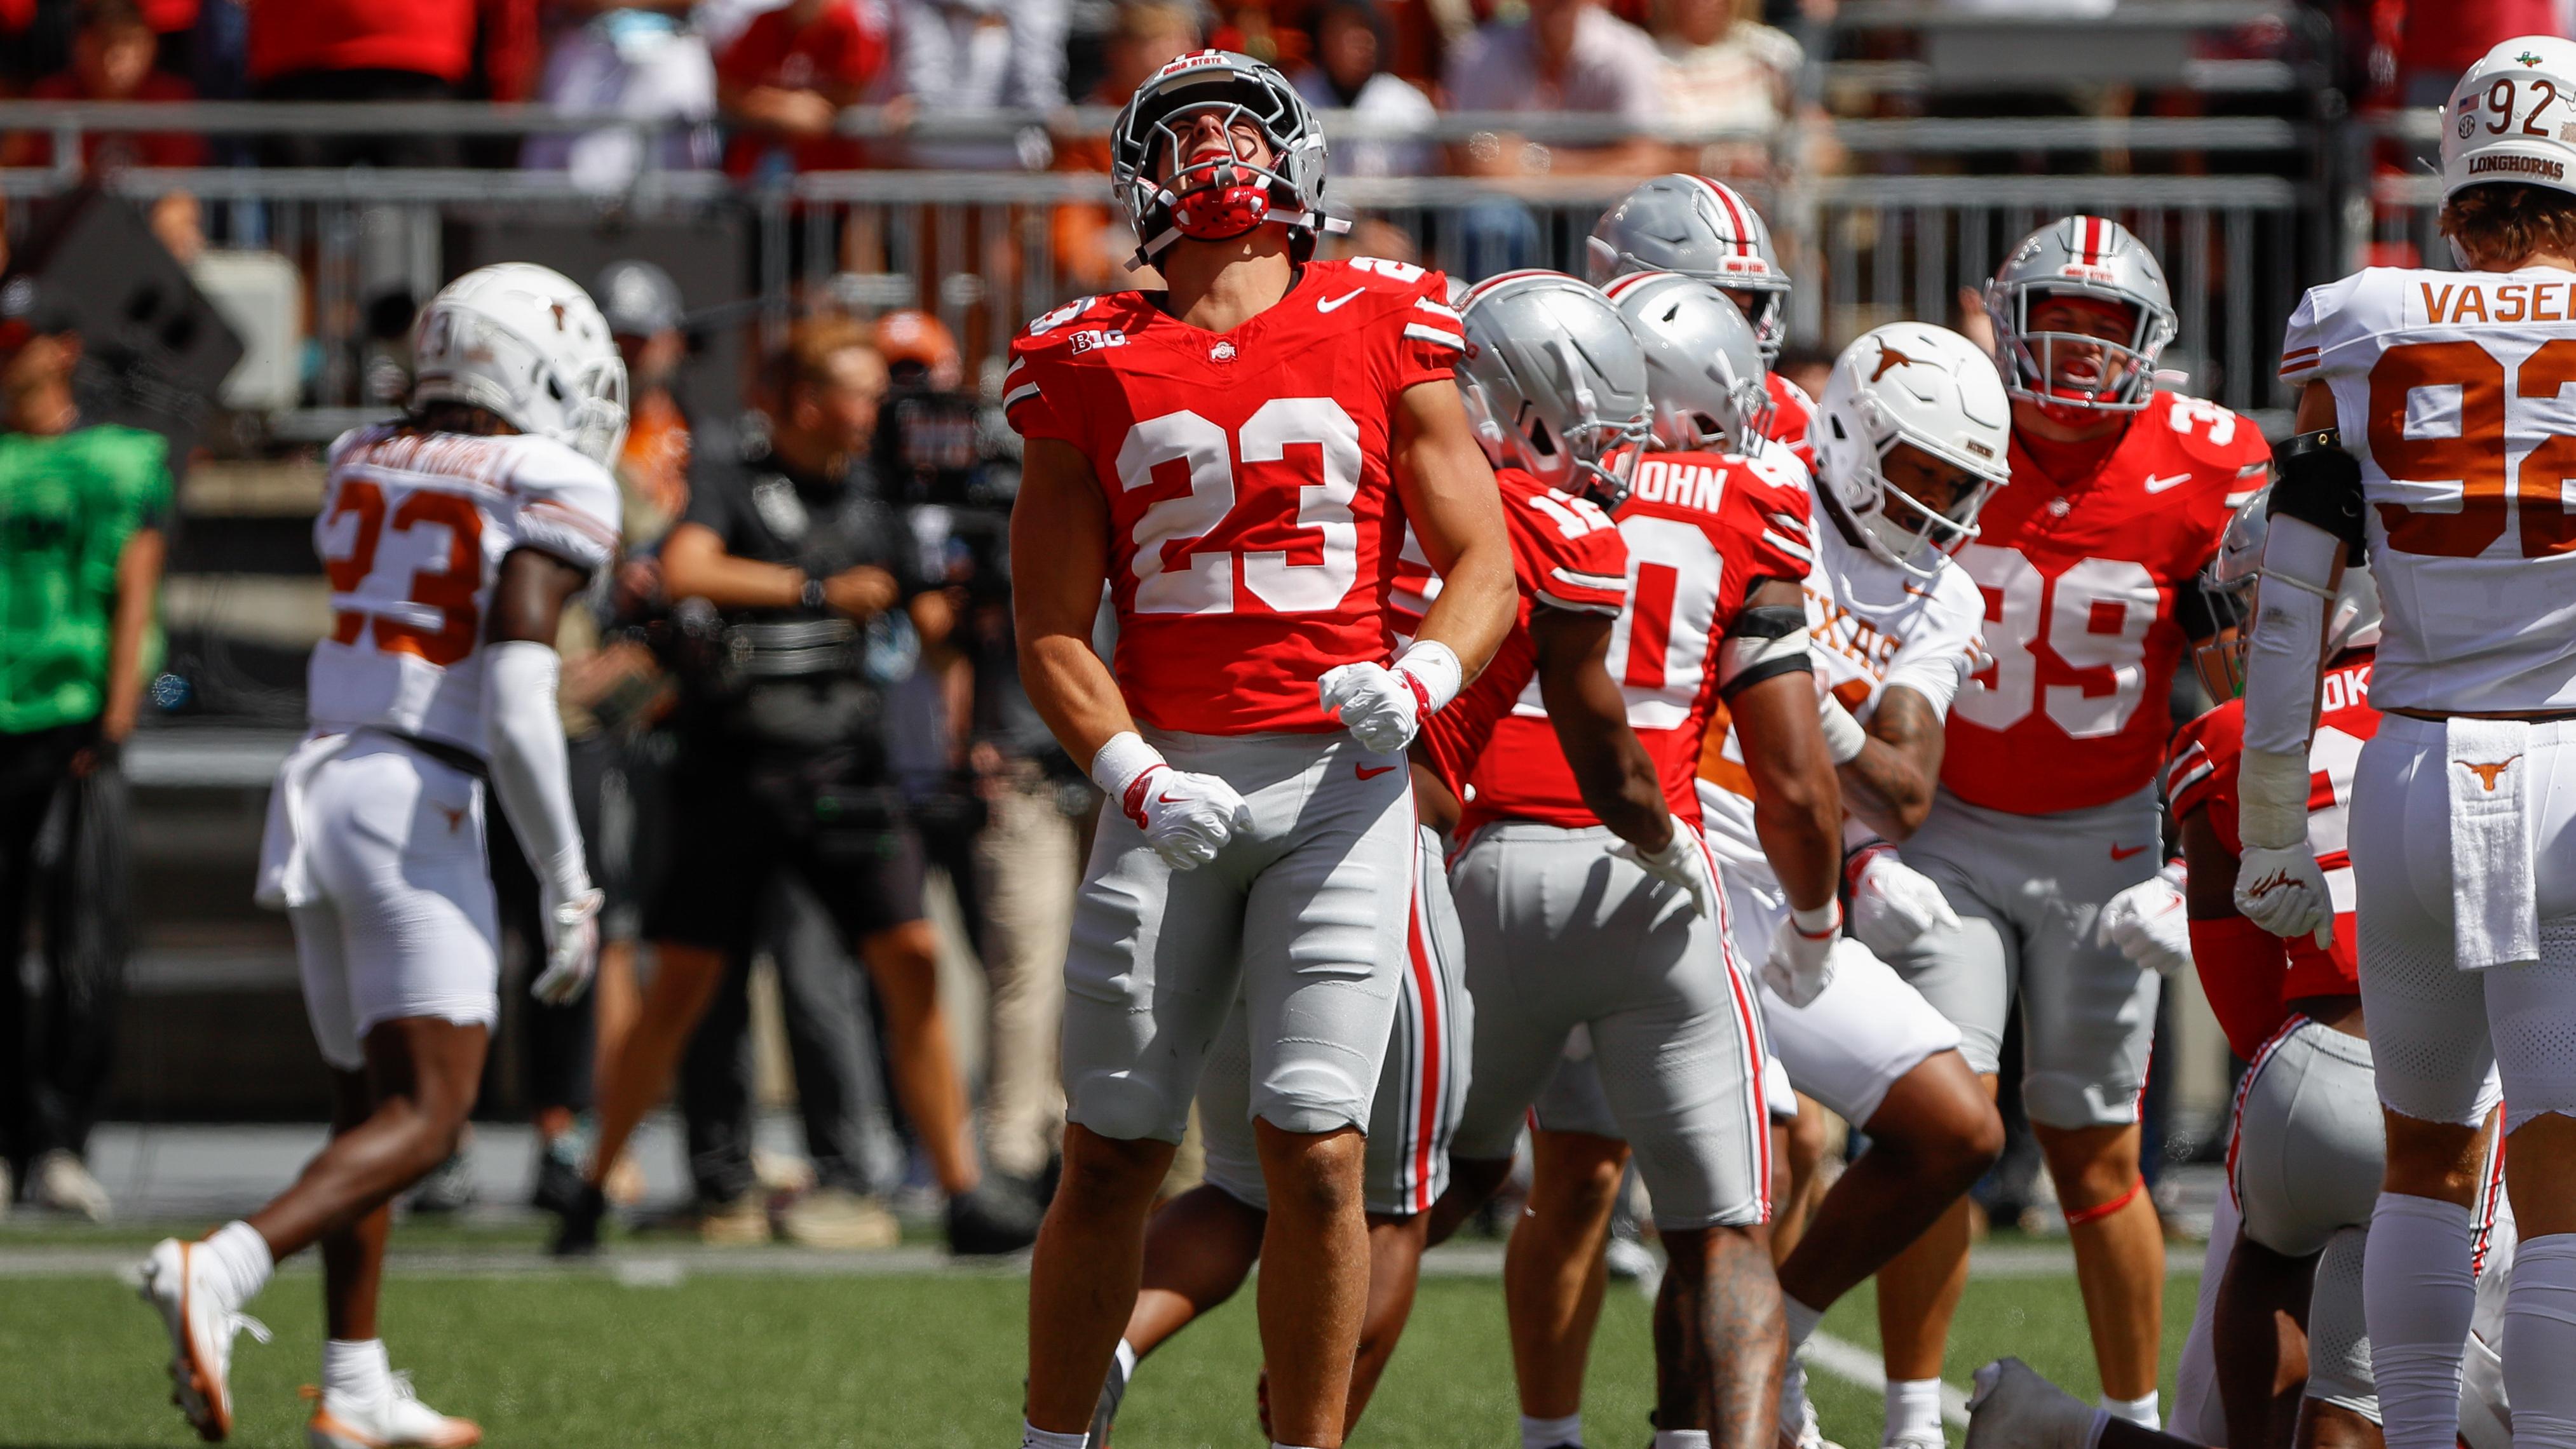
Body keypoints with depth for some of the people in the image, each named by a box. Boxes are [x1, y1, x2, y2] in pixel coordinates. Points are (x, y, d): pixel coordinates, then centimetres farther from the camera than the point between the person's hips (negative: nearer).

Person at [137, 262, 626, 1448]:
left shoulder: (364, 466, 11)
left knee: (367, 1100, 18)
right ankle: (220, 1271, -30)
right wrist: (566, 884, -11)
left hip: (316, 783, 7)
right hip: (418, 810, -7)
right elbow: (515, 702, -16)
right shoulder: (551, 493, -8)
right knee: (423, 1118, -9)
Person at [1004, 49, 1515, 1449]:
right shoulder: (1094, 364, 8)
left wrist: (1417, 682, -13)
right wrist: (1134, 777, -10)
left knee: (1315, 1152, -8)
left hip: (1338, 780, -1)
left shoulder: (1379, 335, 6)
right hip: (1166, 785, 1)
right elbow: (1051, 628, 7)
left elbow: (1483, 569, 7)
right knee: (1111, 1158, 3)